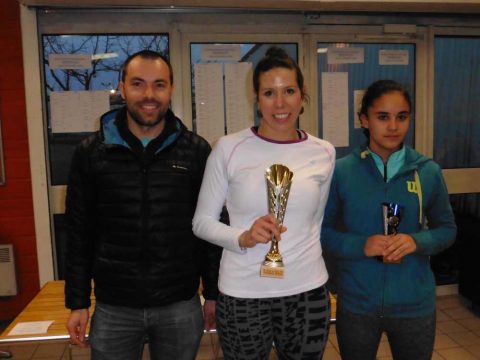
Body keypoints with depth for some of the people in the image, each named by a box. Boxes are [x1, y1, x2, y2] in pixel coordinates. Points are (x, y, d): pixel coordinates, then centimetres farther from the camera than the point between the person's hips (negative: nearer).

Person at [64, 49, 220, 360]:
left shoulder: (196, 151, -4)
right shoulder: (91, 152, -2)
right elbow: (79, 233, 3)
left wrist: (213, 294, 4)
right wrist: (78, 302, 3)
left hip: (181, 306, 0)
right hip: (113, 308, 1)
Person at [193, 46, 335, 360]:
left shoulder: (324, 153, 0)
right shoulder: (229, 148, -8)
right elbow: (202, 221, -4)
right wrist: (243, 238, -19)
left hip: (308, 292, 2)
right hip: (242, 295, -2)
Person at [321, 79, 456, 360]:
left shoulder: (429, 171, -5)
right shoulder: (341, 171, -10)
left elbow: (447, 229, 5)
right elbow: (321, 230, -4)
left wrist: (417, 241, -15)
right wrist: (361, 245, -21)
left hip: (415, 305, 1)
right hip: (356, 304, -1)